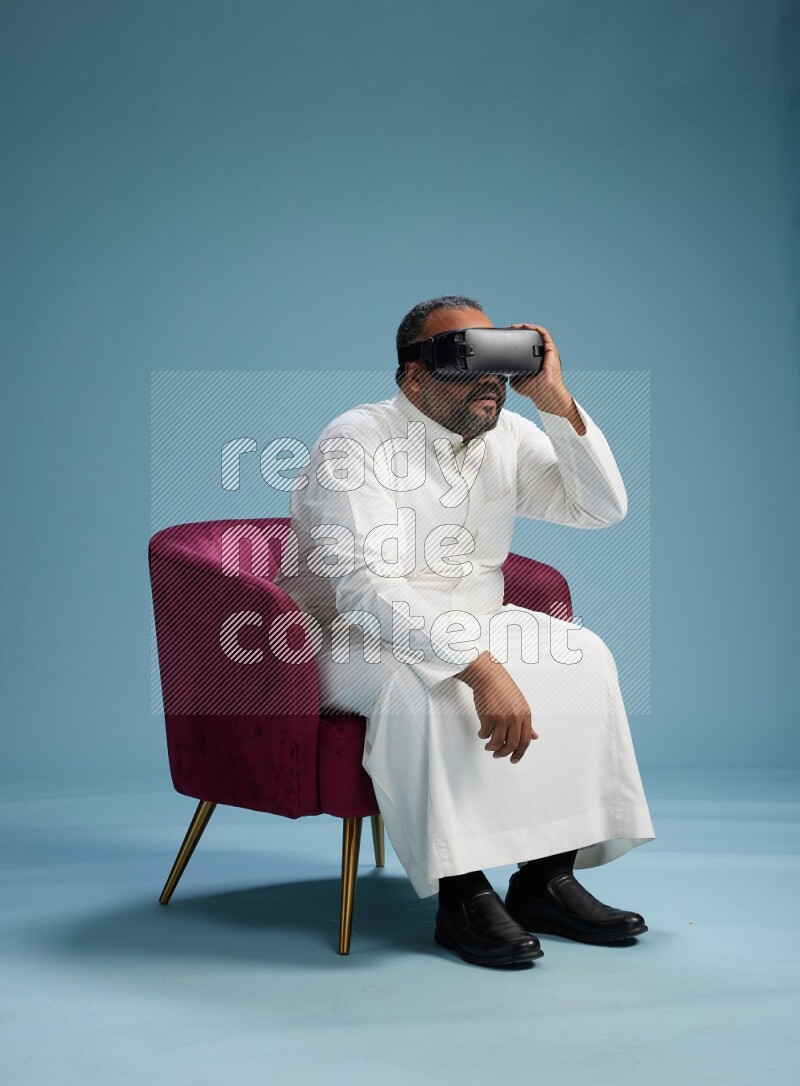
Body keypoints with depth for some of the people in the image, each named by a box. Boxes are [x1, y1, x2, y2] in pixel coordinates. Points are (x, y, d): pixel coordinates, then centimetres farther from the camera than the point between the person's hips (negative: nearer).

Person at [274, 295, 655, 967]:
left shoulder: (508, 437, 3)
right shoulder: (358, 443, -19)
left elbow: (603, 509, -4)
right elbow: (364, 584, -31)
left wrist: (557, 402, -16)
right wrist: (482, 667, -40)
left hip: (470, 627, 7)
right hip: (354, 636, -7)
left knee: (582, 657, -14)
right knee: (422, 684, -37)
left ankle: (547, 876, -12)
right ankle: (462, 894, -27)